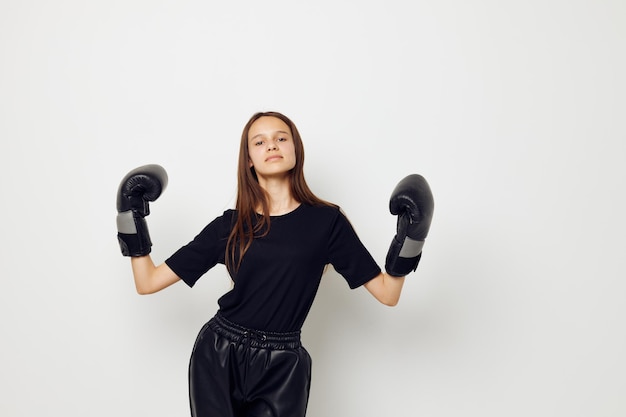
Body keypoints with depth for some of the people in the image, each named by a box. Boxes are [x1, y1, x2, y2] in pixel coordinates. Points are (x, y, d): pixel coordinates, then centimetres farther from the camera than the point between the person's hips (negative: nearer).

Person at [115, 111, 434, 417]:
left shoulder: (326, 221, -3)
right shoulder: (229, 226, 0)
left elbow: (387, 293, -3)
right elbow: (148, 283, 1)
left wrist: (410, 237, -16)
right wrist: (131, 216, -5)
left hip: (281, 369, 0)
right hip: (217, 360, 1)